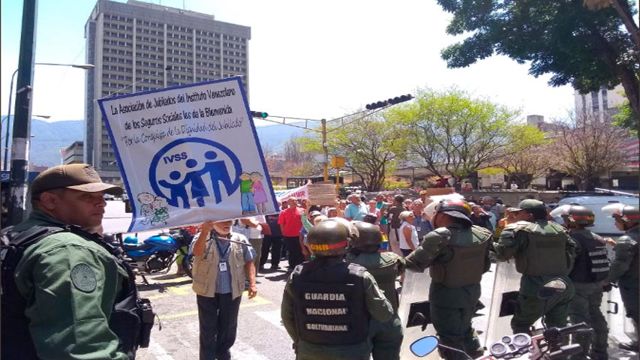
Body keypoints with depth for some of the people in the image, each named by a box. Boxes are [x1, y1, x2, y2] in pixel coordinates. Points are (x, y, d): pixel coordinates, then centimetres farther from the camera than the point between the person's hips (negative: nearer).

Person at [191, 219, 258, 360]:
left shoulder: (240, 240, 1)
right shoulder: (203, 237, -6)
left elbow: (249, 262, 4)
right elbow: (197, 252, -28)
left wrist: (252, 283, -8)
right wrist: (205, 230, -43)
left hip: (232, 292, 3)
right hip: (207, 292, -2)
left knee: (228, 328, 17)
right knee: (208, 330, 8)